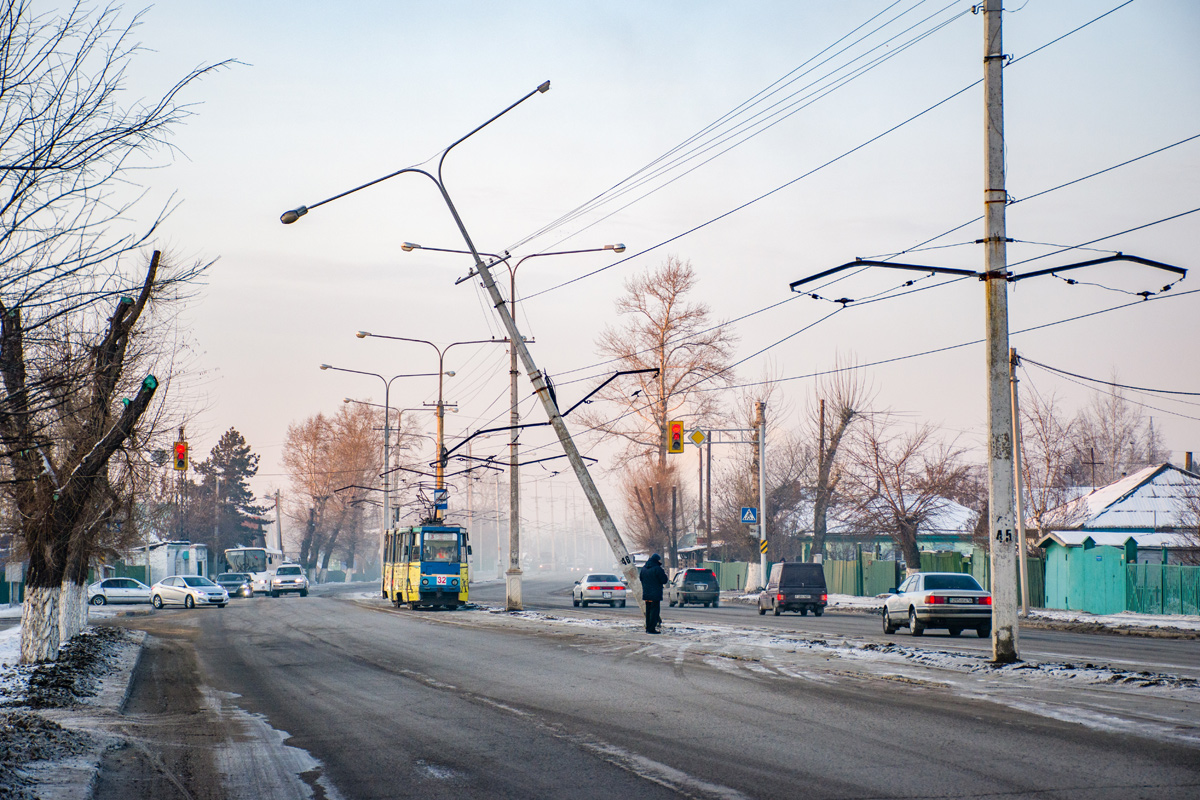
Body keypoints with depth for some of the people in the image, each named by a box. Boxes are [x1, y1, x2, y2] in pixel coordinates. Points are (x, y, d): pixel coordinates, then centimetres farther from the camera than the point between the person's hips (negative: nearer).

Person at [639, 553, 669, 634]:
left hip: (646, 594, 7)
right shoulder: (657, 569, -14)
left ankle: (648, 628, 18)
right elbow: (664, 580, -12)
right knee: (655, 611, -5)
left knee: (648, 611, 15)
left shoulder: (644, 568, 10)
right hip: (655, 594, -7)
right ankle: (652, 628, -10)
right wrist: (664, 574, 6)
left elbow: (641, 578, 21)